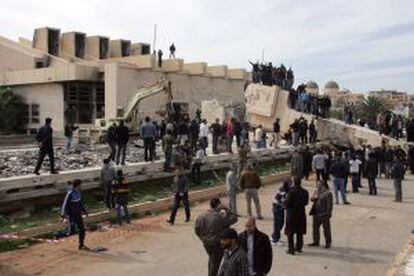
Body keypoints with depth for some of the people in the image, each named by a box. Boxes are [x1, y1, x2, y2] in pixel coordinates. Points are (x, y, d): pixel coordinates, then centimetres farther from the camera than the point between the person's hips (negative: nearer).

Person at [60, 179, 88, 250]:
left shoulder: (78, 192, 7)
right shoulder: (70, 194, -17)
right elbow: (65, 204, -17)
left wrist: (84, 211, 23)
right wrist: (63, 215, -20)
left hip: (78, 214, 8)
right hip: (71, 215, -7)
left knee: (82, 230, 6)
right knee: (71, 232, -8)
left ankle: (81, 245, 17)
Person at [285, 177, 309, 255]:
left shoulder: (291, 192, -18)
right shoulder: (305, 192, -2)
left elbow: (287, 203, -18)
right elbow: (306, 202, 5)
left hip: (291, 214, -5)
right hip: (301, 214, 5)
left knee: (290, 233, 5)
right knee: (300, 232, 17)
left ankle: (291, 249, 5)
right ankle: (299, 247, 27)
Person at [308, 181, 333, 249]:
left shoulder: (328, 193, -12)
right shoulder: (316, 192, 11)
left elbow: (329, 204, -13)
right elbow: (312, 199, 11)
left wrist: (328, 214, -16)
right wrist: (315, 196, -11)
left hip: (324, 214, -7)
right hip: (316, 213, 7)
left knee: (326, 229, 3)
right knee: (315, 227, 13)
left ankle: (328, 243, 14)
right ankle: (316, 242, 25)